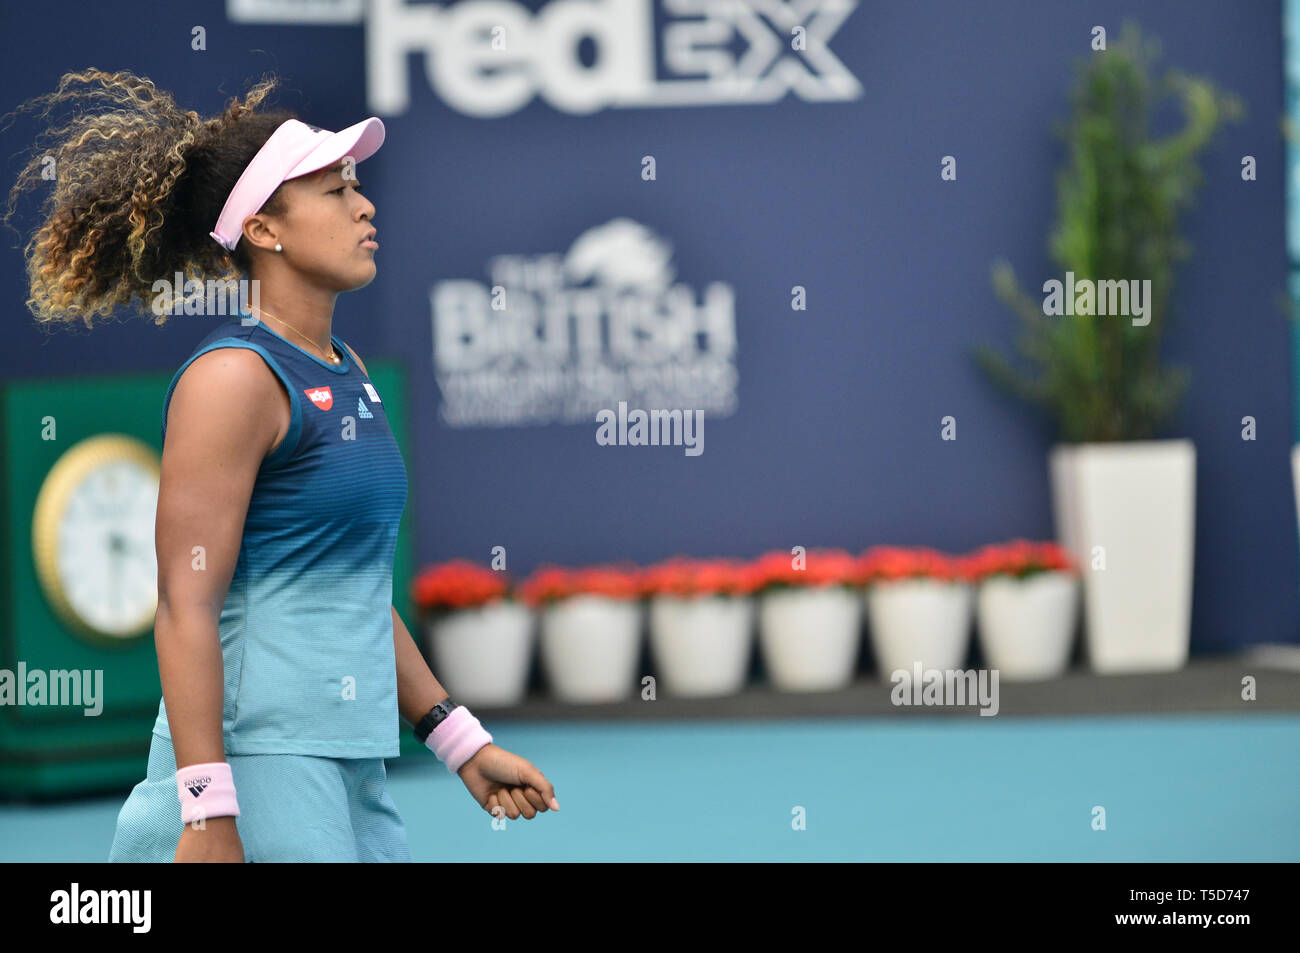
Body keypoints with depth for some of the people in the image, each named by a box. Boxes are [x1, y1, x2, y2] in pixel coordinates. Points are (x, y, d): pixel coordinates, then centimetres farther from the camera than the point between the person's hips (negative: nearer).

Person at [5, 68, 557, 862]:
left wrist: (464, 745, 19)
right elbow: (187, 605, -17)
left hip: (352, 768, 8)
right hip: (259, 764, -8)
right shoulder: (233, 375, -11)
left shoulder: (346, 370, 14)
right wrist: (208, 815, -22)